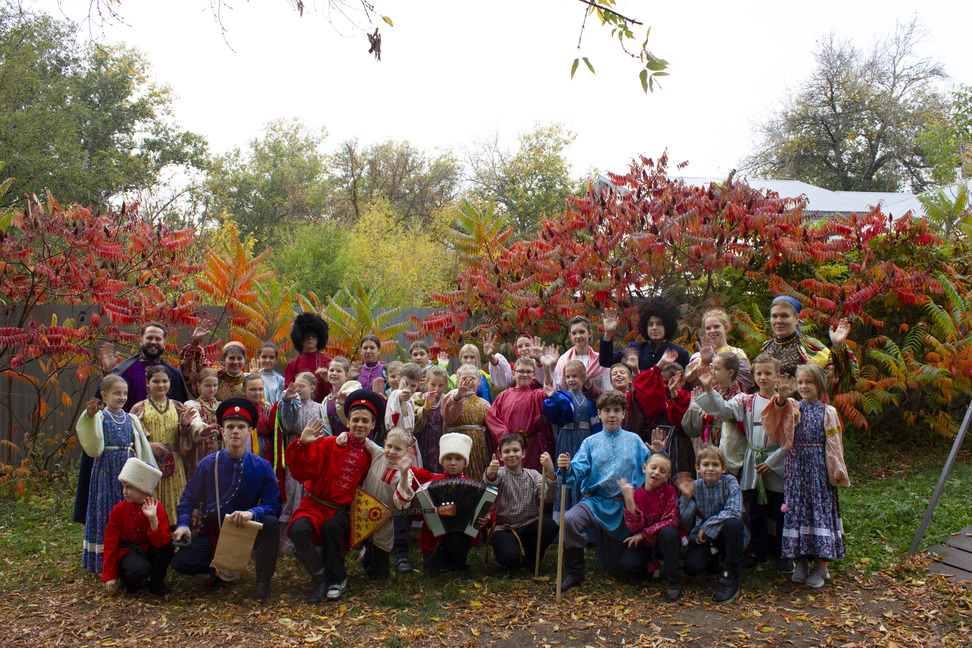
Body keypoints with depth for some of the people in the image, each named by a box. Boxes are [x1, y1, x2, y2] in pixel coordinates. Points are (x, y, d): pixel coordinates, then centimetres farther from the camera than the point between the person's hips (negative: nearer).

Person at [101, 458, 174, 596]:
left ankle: (156, 583, -10)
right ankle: (127, 578, 3)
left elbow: (161, 542, -23)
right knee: (139, 570, -36)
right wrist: (110, 576, -1)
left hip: (149, 549, 1)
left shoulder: (157, 508, -12)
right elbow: (111, 543, -1)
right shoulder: (119, 509, -7)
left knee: (168, 545, -31)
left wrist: (153, 520, -39)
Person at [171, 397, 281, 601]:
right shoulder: (208, 465, -1)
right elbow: (188, 498, 7)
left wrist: (252, 512, -33)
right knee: (180, 562, -23)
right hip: (213, 532, 1)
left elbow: (273, 505, -12)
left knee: (270, 523, -34)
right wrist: (183, 523, -12)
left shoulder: (262, 466, -5)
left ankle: (262, 581, -14)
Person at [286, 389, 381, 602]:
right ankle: (319, 578, -10)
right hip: (315, 505, -1)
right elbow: (301, 472, -13)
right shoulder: (328, 445, -2)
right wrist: (302, 445, -29)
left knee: (331, 527, -33)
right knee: (299, 529, -31)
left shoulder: (369, 456, 7)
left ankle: (337, 579, -9)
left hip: (342, 511, 1)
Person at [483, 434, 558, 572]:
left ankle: (531, 558, 1)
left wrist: (550, 472, -30)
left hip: (529, 526, 3)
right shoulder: (500, 473, -2)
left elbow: (548, 498, -14)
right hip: (503, 528, -3)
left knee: (549, 524, -27)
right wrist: (490, 474, -53)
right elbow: (489, 482, -28)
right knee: (510, 558, -31)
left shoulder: (532, 475, 4)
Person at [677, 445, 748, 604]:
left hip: (726, 535, -1)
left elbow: (733, 511, -24)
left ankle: (730, 577, -20)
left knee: (733, 523, -36)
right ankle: (713, 558, 15)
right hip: (703, 536, 2)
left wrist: (707, 527, -25)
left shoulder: (729, 482, -10)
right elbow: (684, 523, -8)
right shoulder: (694, 487, -6)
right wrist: (687, 497, -22)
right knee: (692, 567, -25)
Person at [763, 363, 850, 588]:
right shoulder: (792, 408, 4)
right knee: (797, 508, 3)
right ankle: (801, 561, 15)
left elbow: (834, 446, 4)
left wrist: (837, 473, 2)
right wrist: (782, 399, -34)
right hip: (796, 466, 1)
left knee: (821, 508, 0)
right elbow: (775, 424, -17)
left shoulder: (828, 413, 3)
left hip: (819, 468, -1)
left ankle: (820, 566, 8)